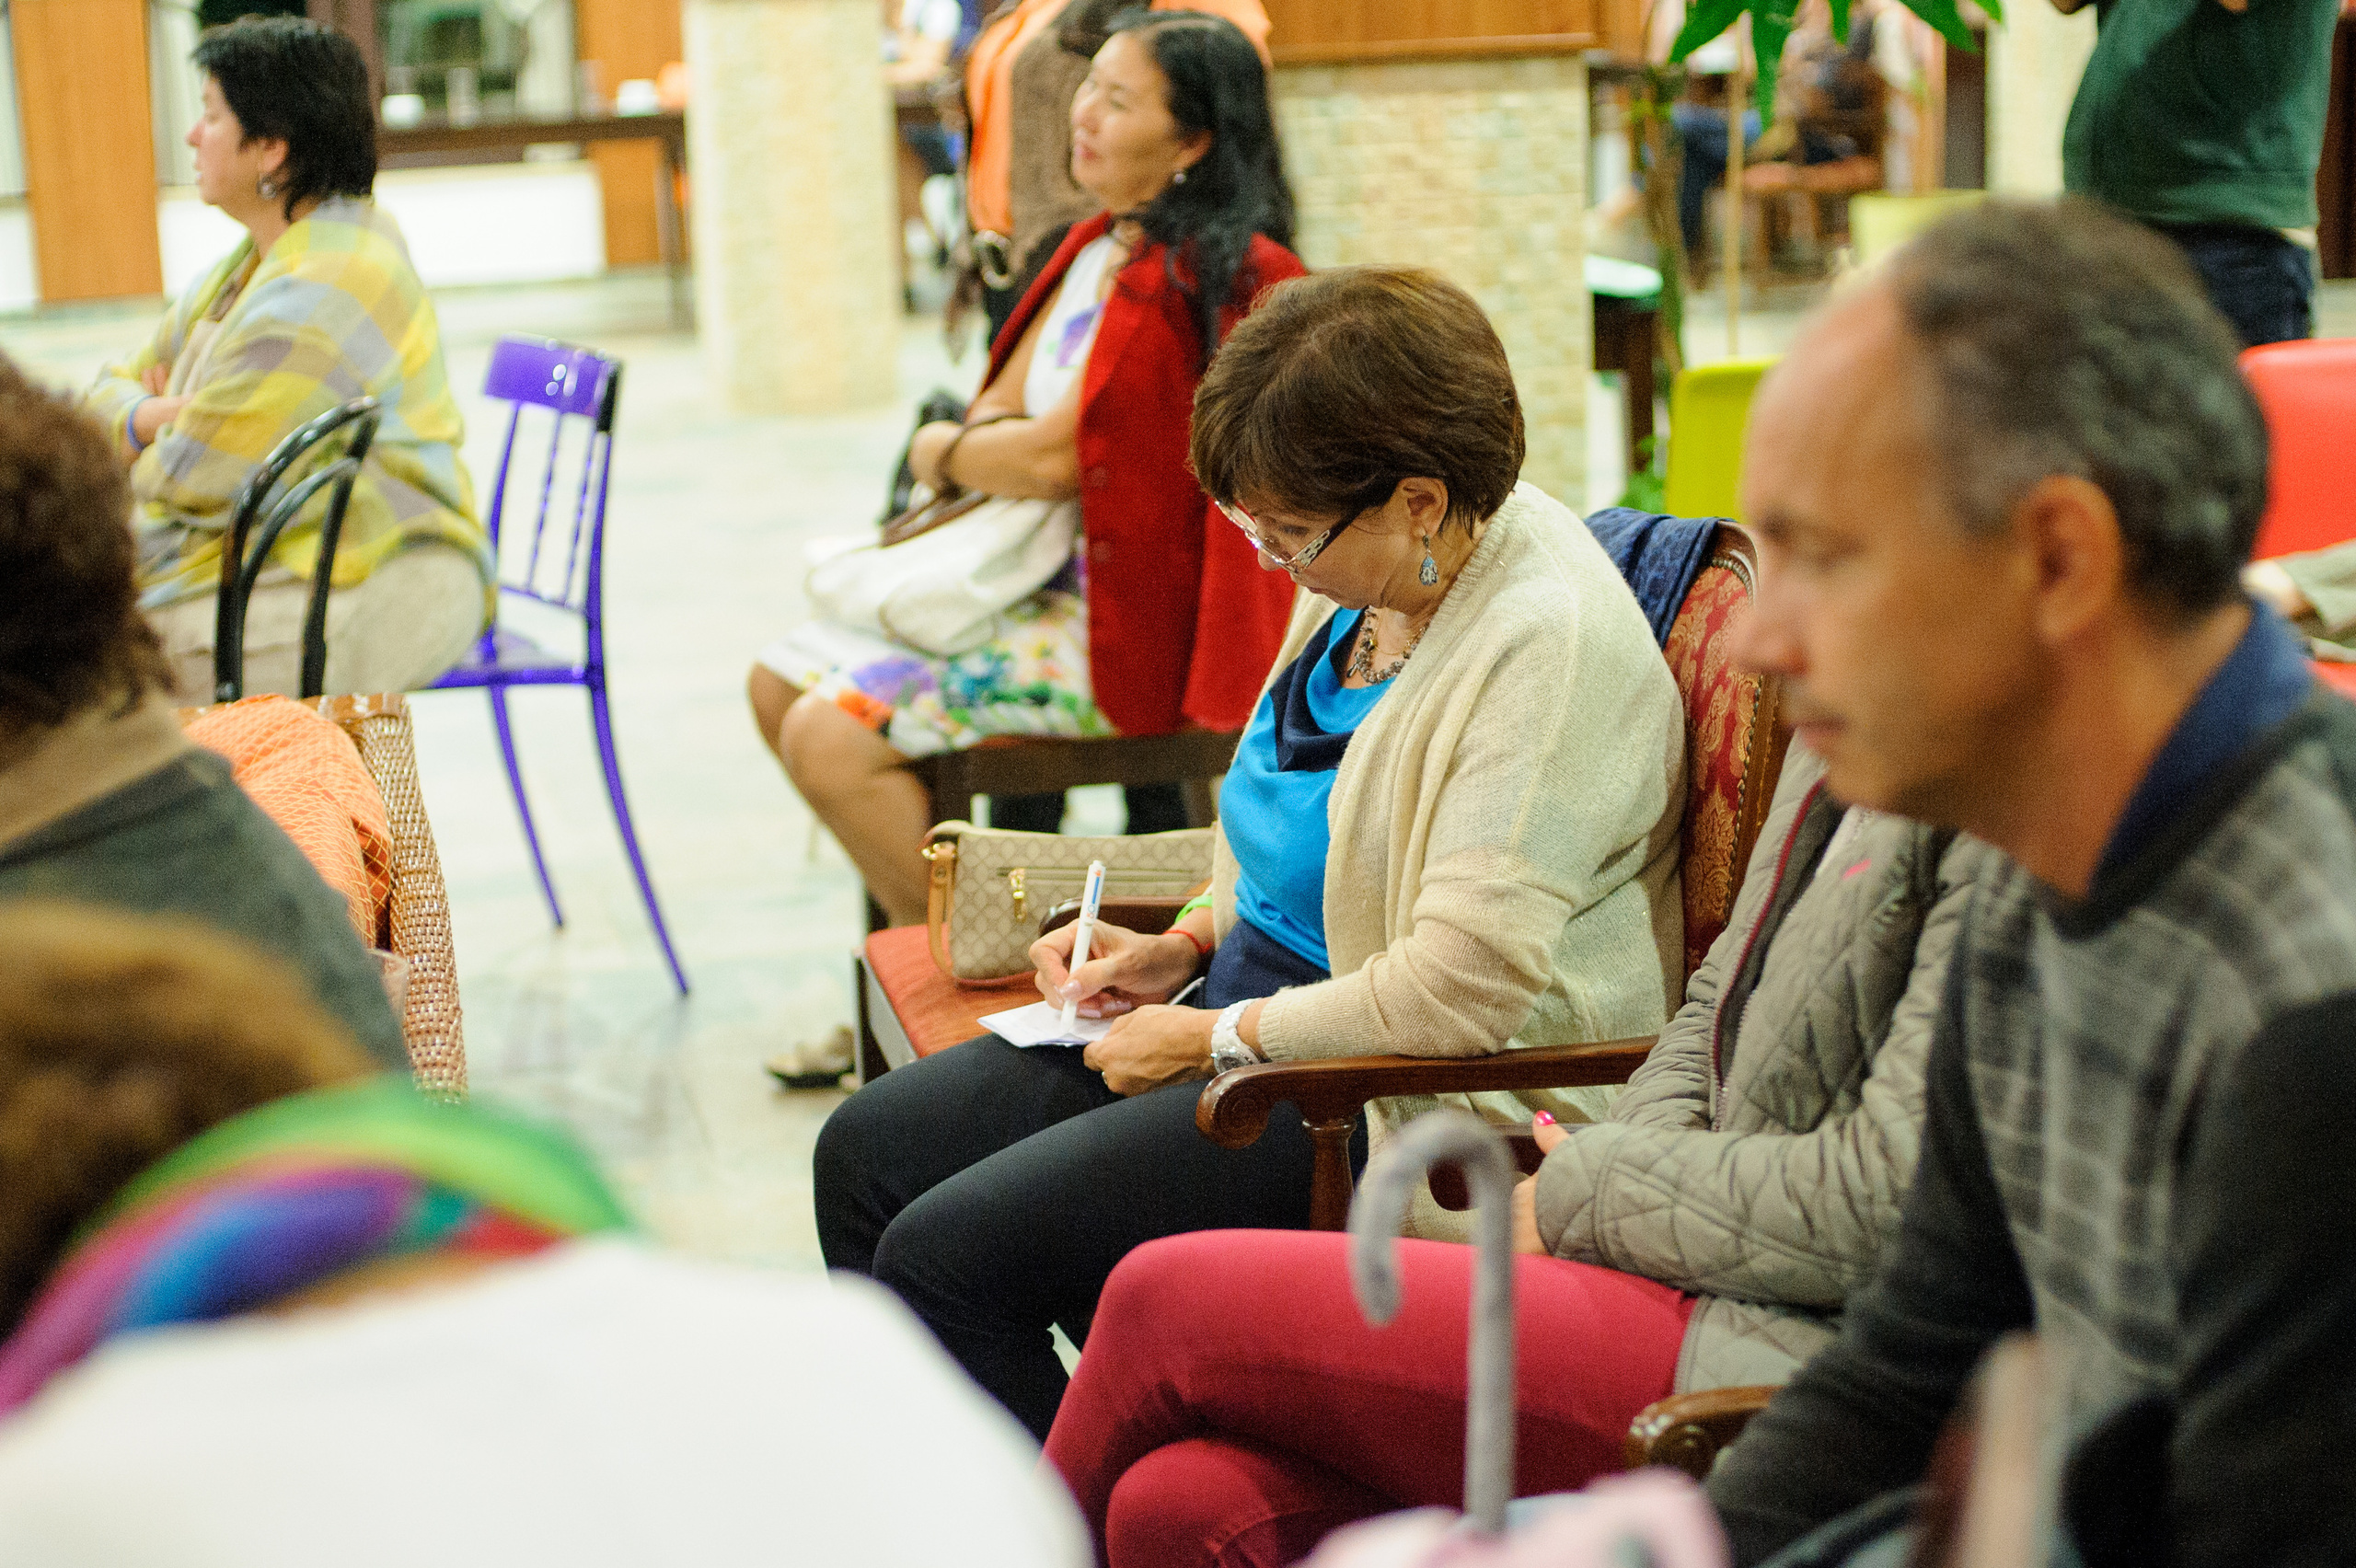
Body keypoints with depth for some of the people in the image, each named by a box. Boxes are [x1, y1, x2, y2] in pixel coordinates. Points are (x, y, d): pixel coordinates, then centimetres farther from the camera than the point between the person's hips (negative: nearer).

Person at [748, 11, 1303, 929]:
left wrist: (944, 455, -3)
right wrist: (982, 439, -9)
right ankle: (920, 924, 14)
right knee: (778, 684, 7)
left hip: (1125, 629, -10)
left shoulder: (1193, 282, -21)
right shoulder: (1098, 249, 11)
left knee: (829, 738, -19)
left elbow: (1059, 457, -22)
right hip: (1039, 580, 10)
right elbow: (1006, 403, 15)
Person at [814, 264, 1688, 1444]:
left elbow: (1464, 990, -27)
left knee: (948, 1253, -17)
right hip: (1254, 1013, 10)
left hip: (1414, 1109, -10)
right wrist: (1185, 946, 7)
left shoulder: (1547, 648, -23)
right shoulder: (1364, 578, 5)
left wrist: (1216, 1040, -17)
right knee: (869, 1152, 7)